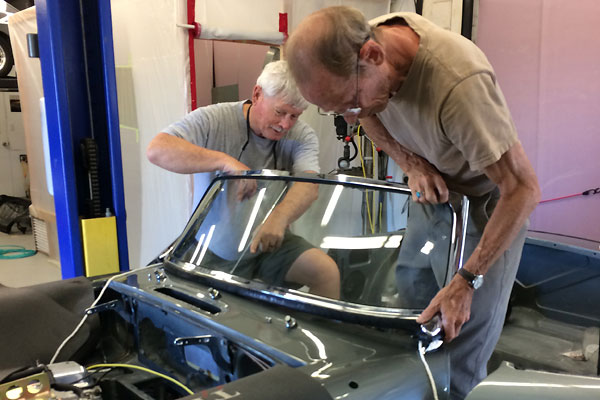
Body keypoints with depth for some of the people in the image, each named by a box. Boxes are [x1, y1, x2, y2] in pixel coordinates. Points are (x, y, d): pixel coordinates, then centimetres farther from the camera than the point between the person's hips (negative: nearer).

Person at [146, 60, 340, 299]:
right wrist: (225, 161, -34)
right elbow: (157, 150, -23)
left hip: (269, 240, 2)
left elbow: (309, 185, -22)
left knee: (326, 271, -18)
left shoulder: (302, 136, -3)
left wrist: (279, 218, -45)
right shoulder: (214, 120, -9)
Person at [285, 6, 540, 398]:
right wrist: (412, 163, -13)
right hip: (432, 189, 6)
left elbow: (524, 189, -29)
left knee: (465, 344, -4)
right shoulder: (363, 42, -18)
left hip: (488, 201, -5)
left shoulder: (459, 82, -39)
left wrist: (466, 282, -30)